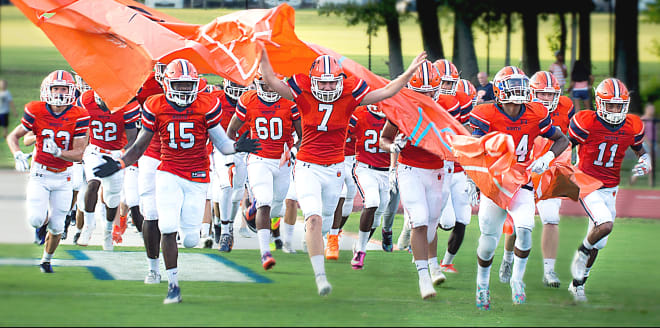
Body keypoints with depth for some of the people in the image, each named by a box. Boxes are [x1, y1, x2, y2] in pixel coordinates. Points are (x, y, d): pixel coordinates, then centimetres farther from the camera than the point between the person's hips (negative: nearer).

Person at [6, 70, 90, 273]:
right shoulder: (36, 112, -10)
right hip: (40, 173, 0)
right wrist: (18, 155, -18)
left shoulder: (79, 117, -12)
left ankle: (47, 259, 30)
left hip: (63, 177, 0)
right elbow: (13, 137, 1)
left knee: (56, 226, 3)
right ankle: (36, 208, 23)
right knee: (36, 220, -15)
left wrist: (58, 152, -30)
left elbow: (78, 154, -12)